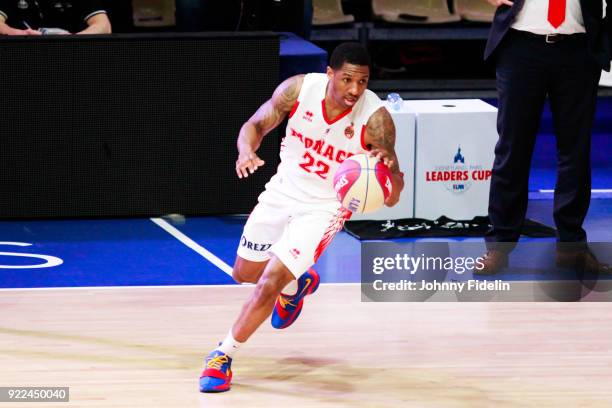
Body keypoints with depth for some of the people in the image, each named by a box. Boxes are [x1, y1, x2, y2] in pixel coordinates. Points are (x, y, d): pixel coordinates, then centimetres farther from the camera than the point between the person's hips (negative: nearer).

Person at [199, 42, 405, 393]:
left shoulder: (375, 118, -27)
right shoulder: (300, 88, -20)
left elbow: (392, 197, -24)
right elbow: (256, 125, -6)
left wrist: (390, 170, -48)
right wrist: (247, 151, -29)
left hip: (324, 207, -4)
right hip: (284, 190, 4)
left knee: (269, 285, -14)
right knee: (245, 273, 18)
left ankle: (223, 356, 5)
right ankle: (297, 283, 50)